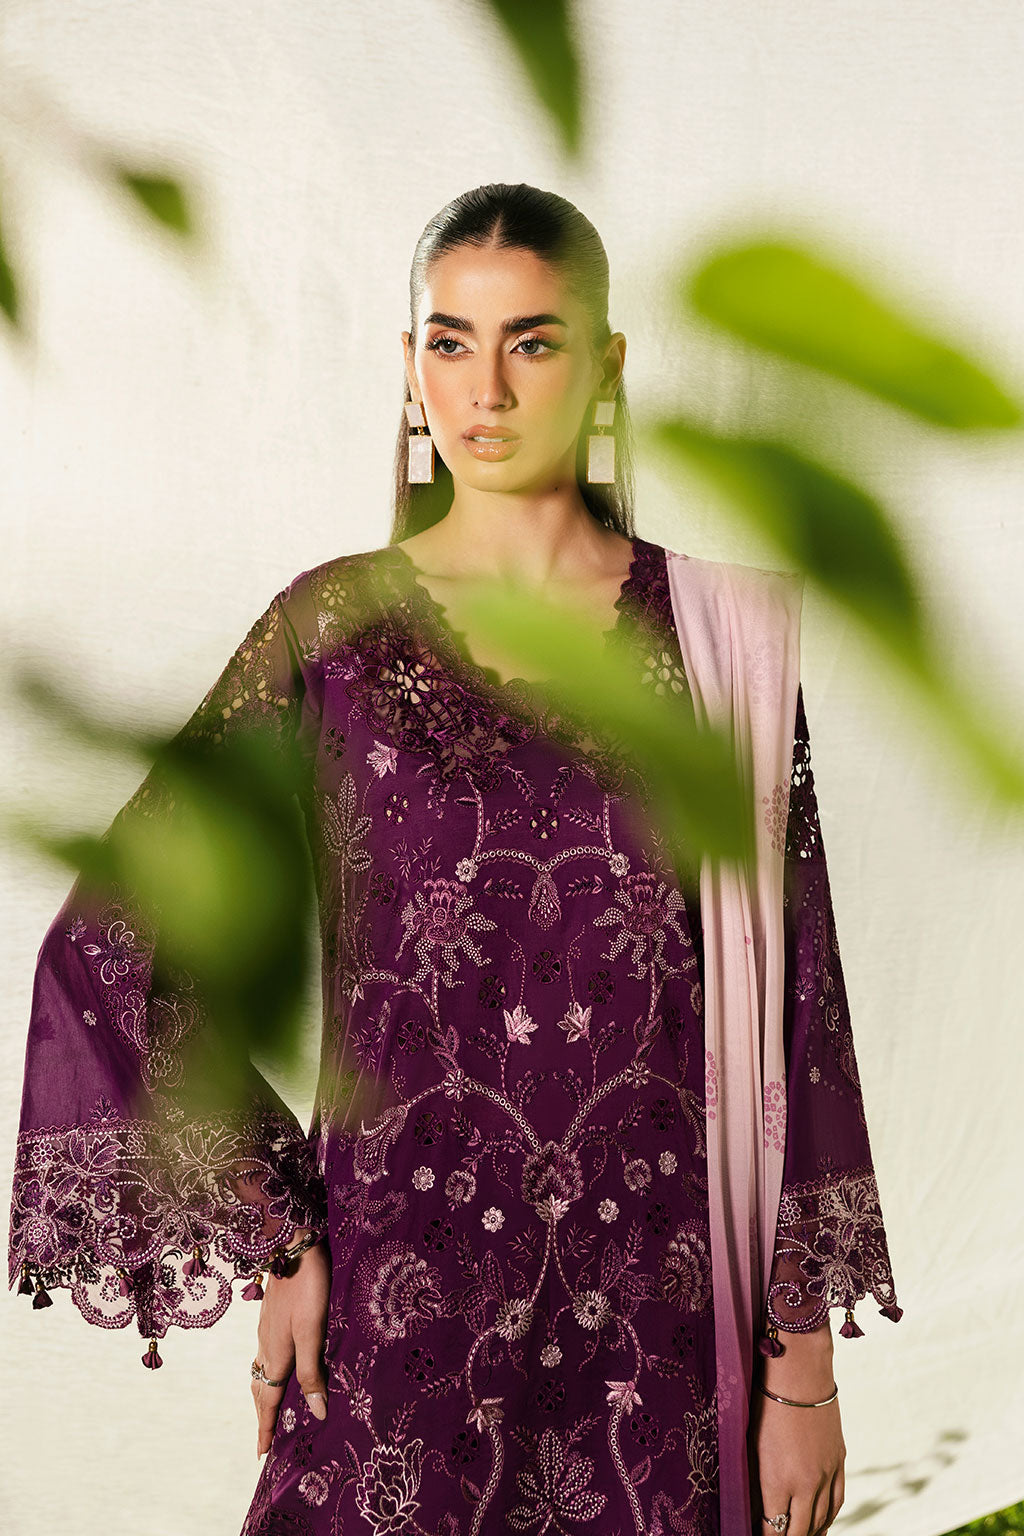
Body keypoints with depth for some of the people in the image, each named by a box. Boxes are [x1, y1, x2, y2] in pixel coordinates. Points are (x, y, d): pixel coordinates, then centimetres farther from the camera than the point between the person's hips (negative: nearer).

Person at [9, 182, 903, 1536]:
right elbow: (111, 948, -1)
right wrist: (278, 1242, -4)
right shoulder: (335, 628, -2)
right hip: (402, 1305, 0)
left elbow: (791, 1002, 0)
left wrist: (805, 1362, -2)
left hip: (665, 1305, 1)